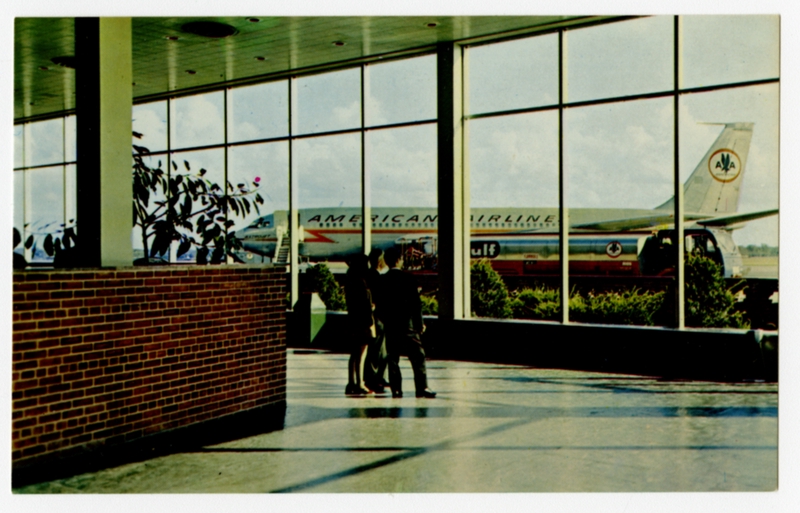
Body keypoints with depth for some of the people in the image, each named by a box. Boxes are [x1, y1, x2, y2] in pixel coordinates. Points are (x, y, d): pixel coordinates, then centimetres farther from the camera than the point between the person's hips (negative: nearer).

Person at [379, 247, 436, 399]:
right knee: (417, 356, 3)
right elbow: (415, 303, -8)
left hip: (390, 325, 3)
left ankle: (396, 389, 5)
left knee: (393, 358, 7)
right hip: (407, 324, -3)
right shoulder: (408, 278, -8)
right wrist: (420, 323, -2)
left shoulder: (382, 281, 2)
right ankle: (422, 388, 0)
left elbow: (380, 304, 5)